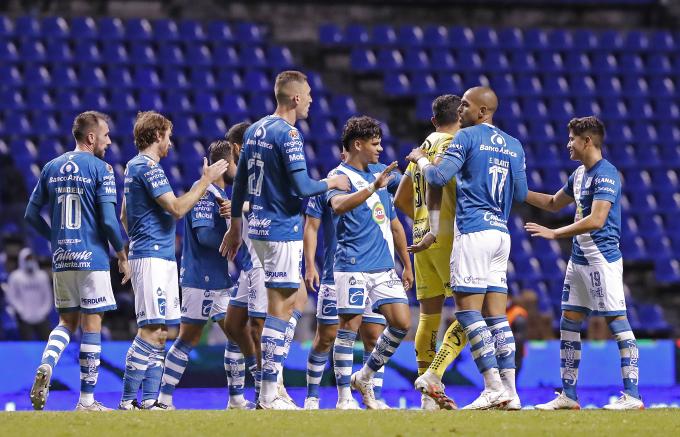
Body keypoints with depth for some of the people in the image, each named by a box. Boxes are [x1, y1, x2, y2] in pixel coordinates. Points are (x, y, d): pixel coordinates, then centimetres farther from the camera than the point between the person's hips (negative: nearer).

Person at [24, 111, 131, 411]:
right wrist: (122, 255, 0)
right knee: (91, 325, 1)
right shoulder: (100, 169, -7)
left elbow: (31, 215, 11)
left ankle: (46, 365, -13)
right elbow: (109, 220, -12)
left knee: (66, 322, 16)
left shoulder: (51, 168, 9)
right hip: (92, 258, -5)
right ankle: (86, 401, 1)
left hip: (61, 259, 5)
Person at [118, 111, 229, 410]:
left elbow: (124, 216, 28)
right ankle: (128, 400, -17)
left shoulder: (134, 166, 20)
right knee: (152, 330, -15)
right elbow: (177, 208, -17)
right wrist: (206, 180, -9)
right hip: (152, 258, -11)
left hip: (161, 259, 11)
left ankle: (149, 399, 5)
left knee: (160, 332, 8)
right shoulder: (148, 167, -11)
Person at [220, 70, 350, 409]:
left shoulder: (255, 129, 11)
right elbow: (302, 187, -20)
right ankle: (269, 395, -5)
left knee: (295, 296, 19)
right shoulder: (288, 134, -15)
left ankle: (273, 379, 13)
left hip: (258, 227, 9)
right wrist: (331, 182, -2)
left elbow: (240, 182, 17)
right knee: (279, 308, -5)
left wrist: (235, 226, 23)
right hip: (281, 230, -9)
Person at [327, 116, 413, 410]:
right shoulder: (340, 176, -5)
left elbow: (394, 224, 25)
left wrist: (407, 265, 24)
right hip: (352, 266, -7)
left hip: (384, 268, 7)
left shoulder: (378, 176, 19)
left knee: (402, 323, -1)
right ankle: (344, 397, 0)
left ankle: (365, 378, 15)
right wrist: (373, 187, -39)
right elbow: (338, 206, -29)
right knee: (349, 327, -6)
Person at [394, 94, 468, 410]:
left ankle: (429, 396, 8)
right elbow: (435, 186, -22)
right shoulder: (452, 145, -6)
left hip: (422, 236, 8)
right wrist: (434, 231, -29)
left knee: (429, 315, 8)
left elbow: (401, 200, 24)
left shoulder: (422, 149, 19)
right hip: (447, 237, -8)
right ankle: (433, 376, -18)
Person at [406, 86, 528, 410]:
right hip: (501, 232, 7)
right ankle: (510, 392, 1)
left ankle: (493, 386, -14)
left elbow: (439, 177, -11)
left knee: (467, 309, -6)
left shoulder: (466, 137, -4)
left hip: (473, 231, -7)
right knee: (496, 315, 7)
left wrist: (420, 160, 8)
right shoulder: (514, 145, 15)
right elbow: (520, 194, 19)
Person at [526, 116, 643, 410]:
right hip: (579, 261, 10)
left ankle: (632, 397, -10)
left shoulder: (605, 174, -14)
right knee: (569, 324, 9)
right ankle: (568, 396, 14)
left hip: (603, 259, -10)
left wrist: (555, 233, -20)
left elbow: (596, 220, -24)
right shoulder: (580, 174, 15)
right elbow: (554, 203, 31)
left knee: (618, 323, -9)